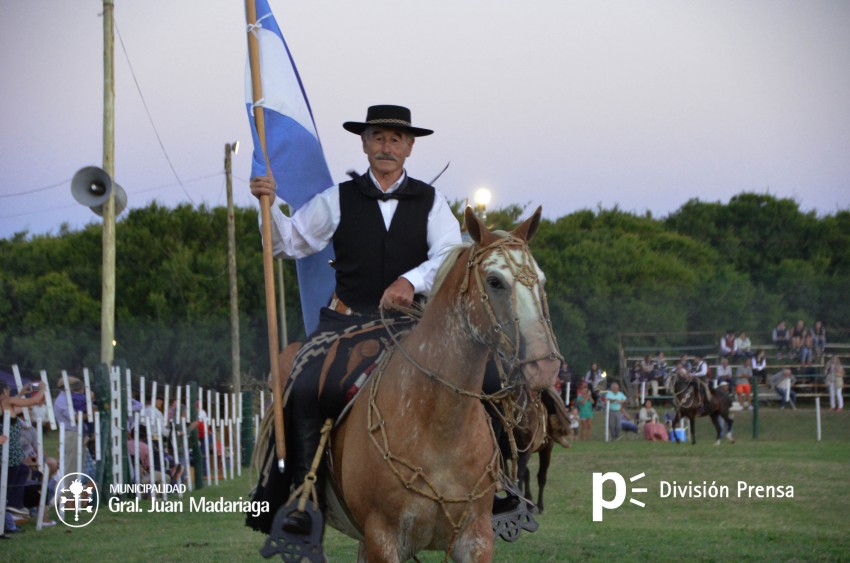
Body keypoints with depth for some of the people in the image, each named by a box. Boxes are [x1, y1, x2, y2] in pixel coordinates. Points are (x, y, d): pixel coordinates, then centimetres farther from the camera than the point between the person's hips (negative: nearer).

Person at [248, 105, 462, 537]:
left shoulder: (429, 202, 8)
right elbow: (289, 243, 12)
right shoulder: (337, 200, 9)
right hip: (346, 320, 0)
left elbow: (450, 255, -5)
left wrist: (413, 280, -24)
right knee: (303, 388, -23)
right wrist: (269, 204, -7)